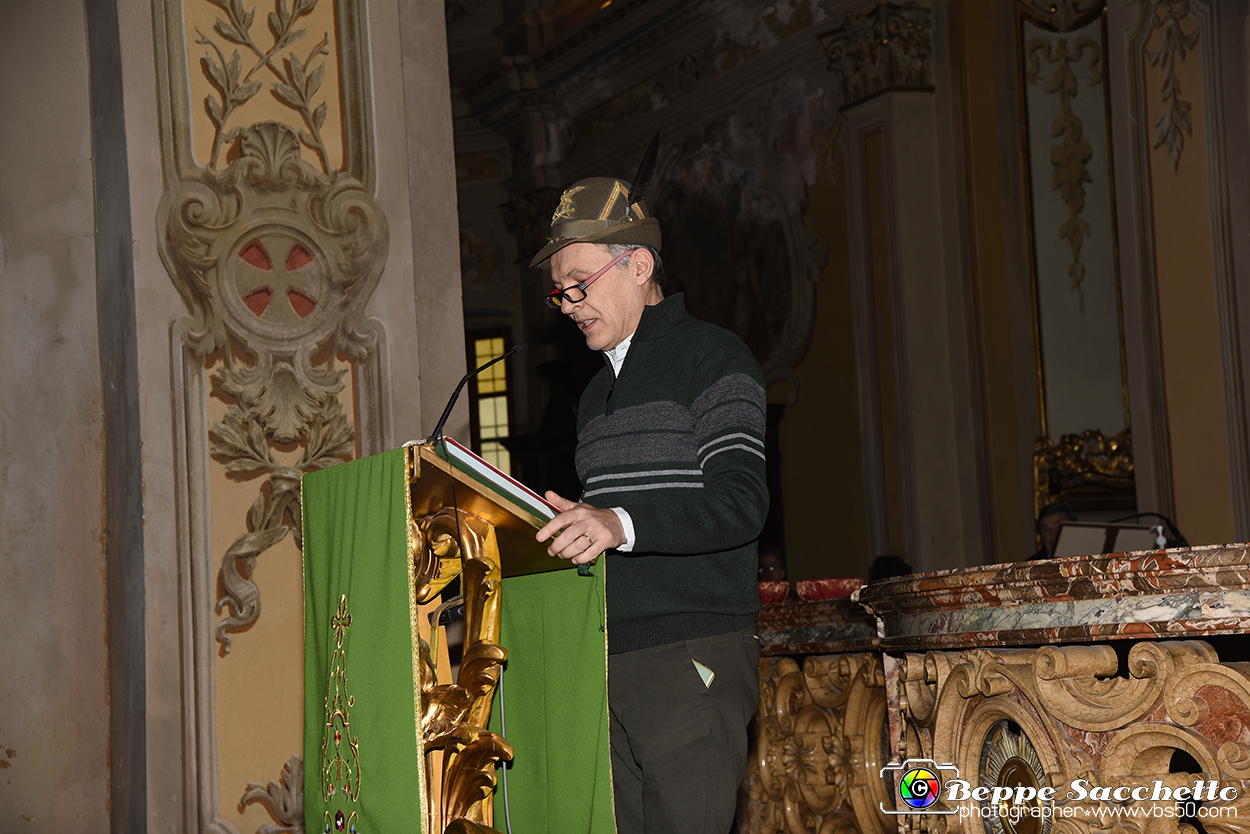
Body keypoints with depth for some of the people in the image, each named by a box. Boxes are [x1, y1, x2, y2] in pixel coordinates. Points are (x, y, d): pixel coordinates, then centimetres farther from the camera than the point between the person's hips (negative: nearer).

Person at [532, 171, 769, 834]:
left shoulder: (711, 357, 0)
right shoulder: (598, 391, 26)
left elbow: (741, 501, -14)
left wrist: (622, 525, -27)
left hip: (691, 656, -7)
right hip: (604, 657, 7)